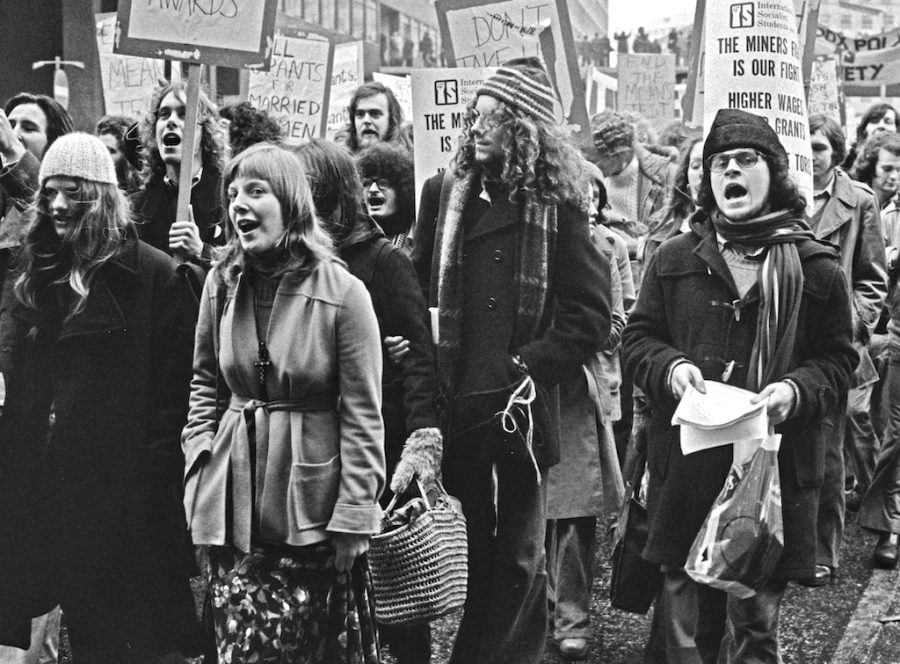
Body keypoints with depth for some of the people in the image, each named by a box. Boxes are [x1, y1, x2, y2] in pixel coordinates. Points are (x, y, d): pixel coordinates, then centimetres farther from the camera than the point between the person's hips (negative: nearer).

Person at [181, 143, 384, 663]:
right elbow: (206, 386, 13)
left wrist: (353, 516, -11)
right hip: (236, 505, 3)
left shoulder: (343, 292, -10)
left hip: (311, 502, -3)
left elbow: (362, 415, -9)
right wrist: (201, 473, 3)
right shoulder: (221, 285, 3)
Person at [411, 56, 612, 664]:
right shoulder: (445, 196, 9)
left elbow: (590, 315, -5)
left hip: (517, 410, -3)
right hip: (452, 408, 3)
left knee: (515, 557, 9)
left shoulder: (556, 207, -2)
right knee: (460, 552, 11)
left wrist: (527, 367, -14)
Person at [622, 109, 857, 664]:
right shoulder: (676, 258, 7)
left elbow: (838, 358, 5)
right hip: (686, 466, 2)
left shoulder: (815, 267, 2)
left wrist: (797, 389, -14)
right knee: (684, 619, 9)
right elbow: (638, 336, 12)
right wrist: (670, 367, -9)